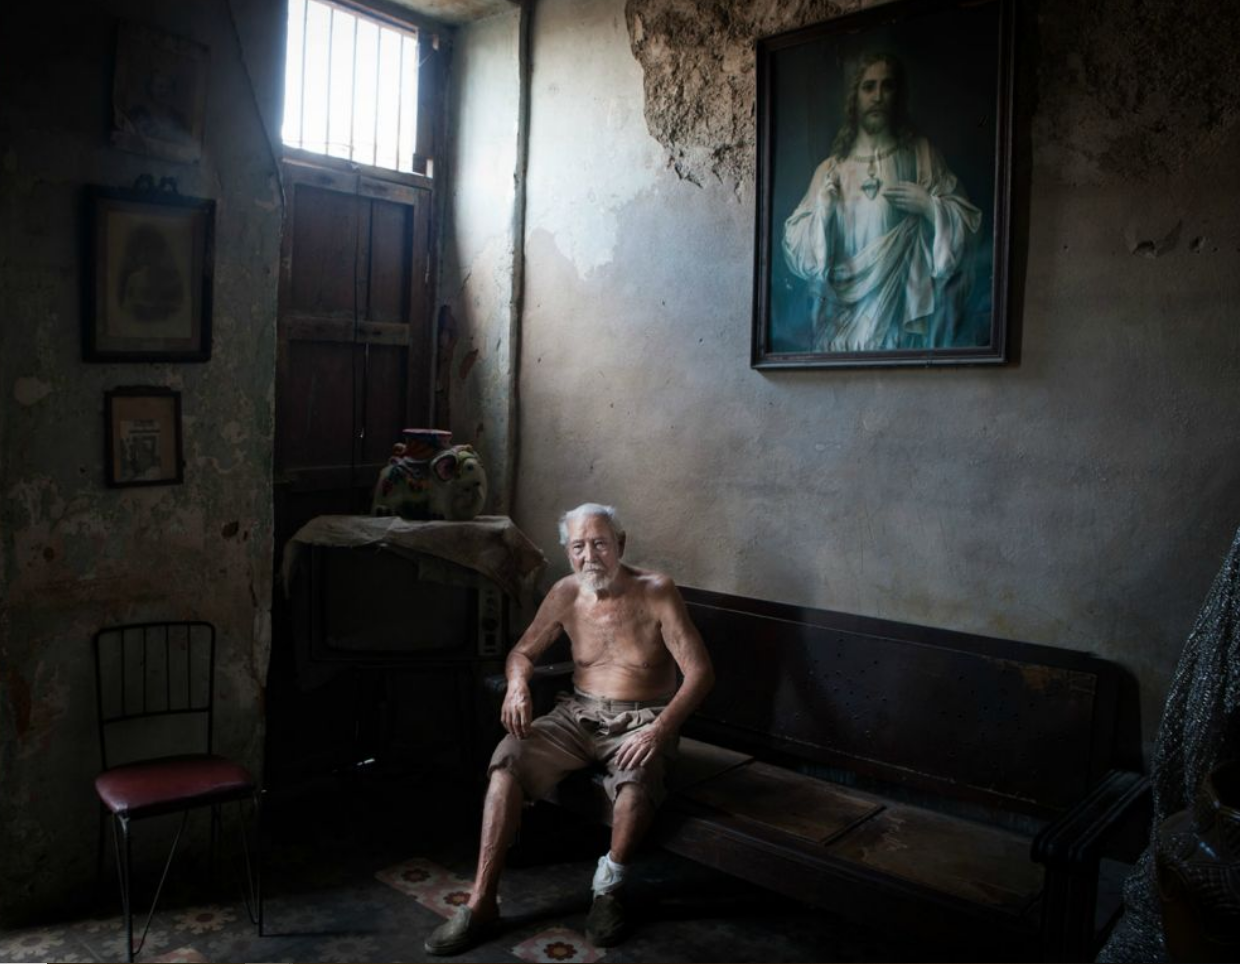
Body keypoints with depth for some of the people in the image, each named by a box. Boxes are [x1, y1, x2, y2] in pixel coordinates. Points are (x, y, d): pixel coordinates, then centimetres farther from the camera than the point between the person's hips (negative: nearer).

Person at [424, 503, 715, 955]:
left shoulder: (655, 591, -12)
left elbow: (699, 671, -15)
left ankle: (609, 888, -8)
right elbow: (522, 651, 11)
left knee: (637, 777, -36)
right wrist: (517, 685, -13)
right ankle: (481, 903, -17)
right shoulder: (566, 594, 0)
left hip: (640, 720, -3)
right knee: (508, 758, -22)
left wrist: (660, 729, -29)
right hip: (579, 714, 4)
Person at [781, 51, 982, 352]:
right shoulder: (830, 169, 8)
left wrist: (929, 206, -12)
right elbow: (794, 247, 3)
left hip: (904, 307, -1)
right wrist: (820, 211, -12)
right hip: (846, 311, 1)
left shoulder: (920, 155, 5)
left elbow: (968, 221, 4)